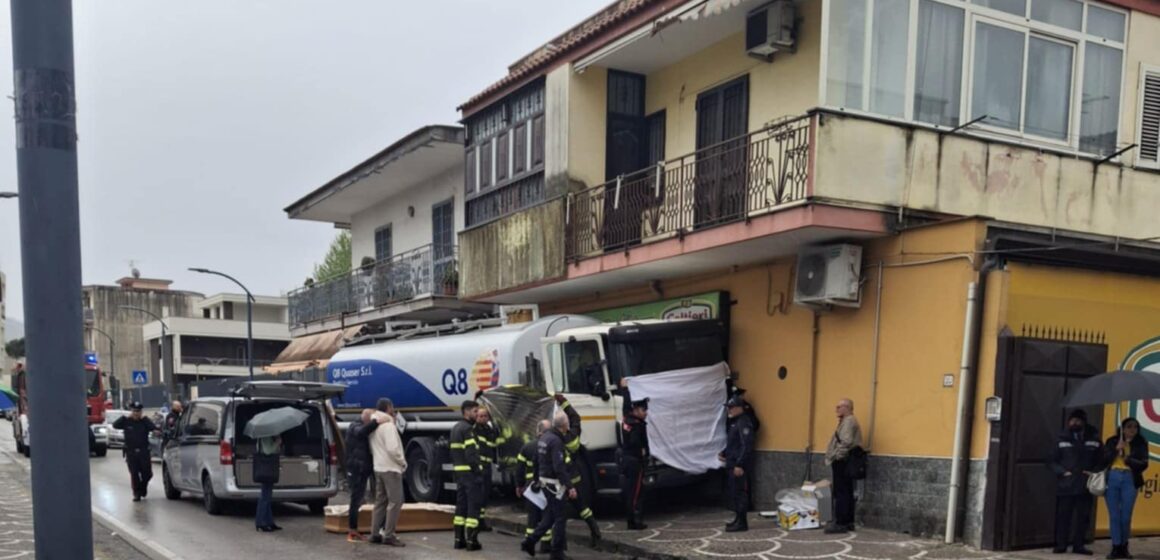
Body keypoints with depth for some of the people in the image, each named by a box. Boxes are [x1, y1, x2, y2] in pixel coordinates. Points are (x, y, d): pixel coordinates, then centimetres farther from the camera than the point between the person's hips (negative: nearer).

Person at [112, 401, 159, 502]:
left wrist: (144, 418, -14)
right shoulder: (127, 422, 2)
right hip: (131, 452, 0)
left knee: (147, 474, 3)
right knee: (134, 474, -1)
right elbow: (115, 425, -12)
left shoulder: (144, 421, 1)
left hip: (144, 452, 0)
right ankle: (136, 494, 9)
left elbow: (154, 429, -16)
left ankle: (143, 487, 31)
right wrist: (125, 417, -13)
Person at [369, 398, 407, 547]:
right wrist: (403, 462, -11)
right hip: (391, 468, -9)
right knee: (395, 501, -6)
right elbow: (392, 448, -23)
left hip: (378, 467, 9)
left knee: (381, 501, 14)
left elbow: (372, 448, 15)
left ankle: (375, 533, 16)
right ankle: (389, 535, -7)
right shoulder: (388, 425, -17)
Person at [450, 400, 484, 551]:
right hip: (470, 471, -10)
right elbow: (471, 453, -21)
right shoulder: (467, 429, -14)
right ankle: (471, 540, -5)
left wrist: (455, 466, 18)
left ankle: (459, 539, 15)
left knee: (461, 505, 12)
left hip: (458, 471, 10)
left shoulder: (455, 428, 17)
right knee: (473, 506, -5)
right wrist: (478, 469, -17)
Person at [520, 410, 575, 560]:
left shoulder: (544, 437, 9)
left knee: (549, 516, 18)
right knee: (560, 518, 0)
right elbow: (559, 467, -26)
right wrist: (569, 486, -25)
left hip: (545, 482, 9)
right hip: (555, 484, -9)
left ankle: (530, 542, 17)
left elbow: (537, 461, 18)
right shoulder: (556, 441, -20)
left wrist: (537, 479, 27)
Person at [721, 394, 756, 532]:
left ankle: (741, 523, -3)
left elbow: (746, 446, -21)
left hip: (739, 466, -10)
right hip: (732, 464, 10)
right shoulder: (735, 422, 17)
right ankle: (738, 519, 23)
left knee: (739, 493, -7)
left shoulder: (744, 423, -15)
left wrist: (739, 465, -24)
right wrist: (724, 454, 13)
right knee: (734, 493, 15)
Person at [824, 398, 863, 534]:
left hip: (842, 462, -11)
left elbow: (846, 442, -25)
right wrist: (836, 456, 17)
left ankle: (841, 523, -8)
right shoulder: (846, 421, 20)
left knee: (841, 494, -9)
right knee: (847, 493, 11)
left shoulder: (849, 421, -14)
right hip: (844, 462, 11)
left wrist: (837, 456, -18)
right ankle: (848, 522, 14)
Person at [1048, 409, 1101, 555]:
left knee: (1083, 516, 6)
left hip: (1085, 486, 1)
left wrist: (1094, 472, -7)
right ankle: (1061, 544, 9)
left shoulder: (1094, 439, 7)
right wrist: (1062, 472, -10)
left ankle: (1078, 545, 16)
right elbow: (1052, 461, 6)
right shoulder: (1062, 439, 6)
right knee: (1063, 515, 2)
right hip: (1065, 485, -1)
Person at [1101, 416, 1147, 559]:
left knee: (1126, 517, 2)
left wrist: (1128, 459, -15)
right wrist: (1116, 449, -8)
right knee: (1114, 516, 2)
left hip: (1129, 480, -1)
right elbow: (1103, 461, 0)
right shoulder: (1112, 441, 6)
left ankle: (1124, 546, 20)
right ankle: (1116, 547, 9)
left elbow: (1143, 464, -3)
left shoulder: (1141, 443, 4)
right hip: (1112, 479, 1)